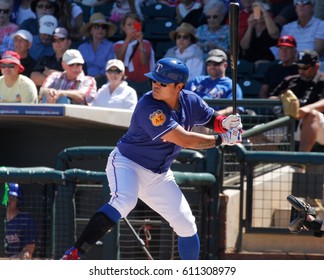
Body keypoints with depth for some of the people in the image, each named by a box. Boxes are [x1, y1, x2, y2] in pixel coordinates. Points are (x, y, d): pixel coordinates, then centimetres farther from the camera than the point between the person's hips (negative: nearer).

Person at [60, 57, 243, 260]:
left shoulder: (191, 102, -6)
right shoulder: (149, 107, -28)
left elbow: (213, 119, 12)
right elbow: (184, 140, -30)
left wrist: (226, 123, -12)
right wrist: (221, 140, -23)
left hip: (159, 175, 7)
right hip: (128, 163, -7)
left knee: (187, 225, 6)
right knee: (124, 202, -36)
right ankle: (73, 255, -38)